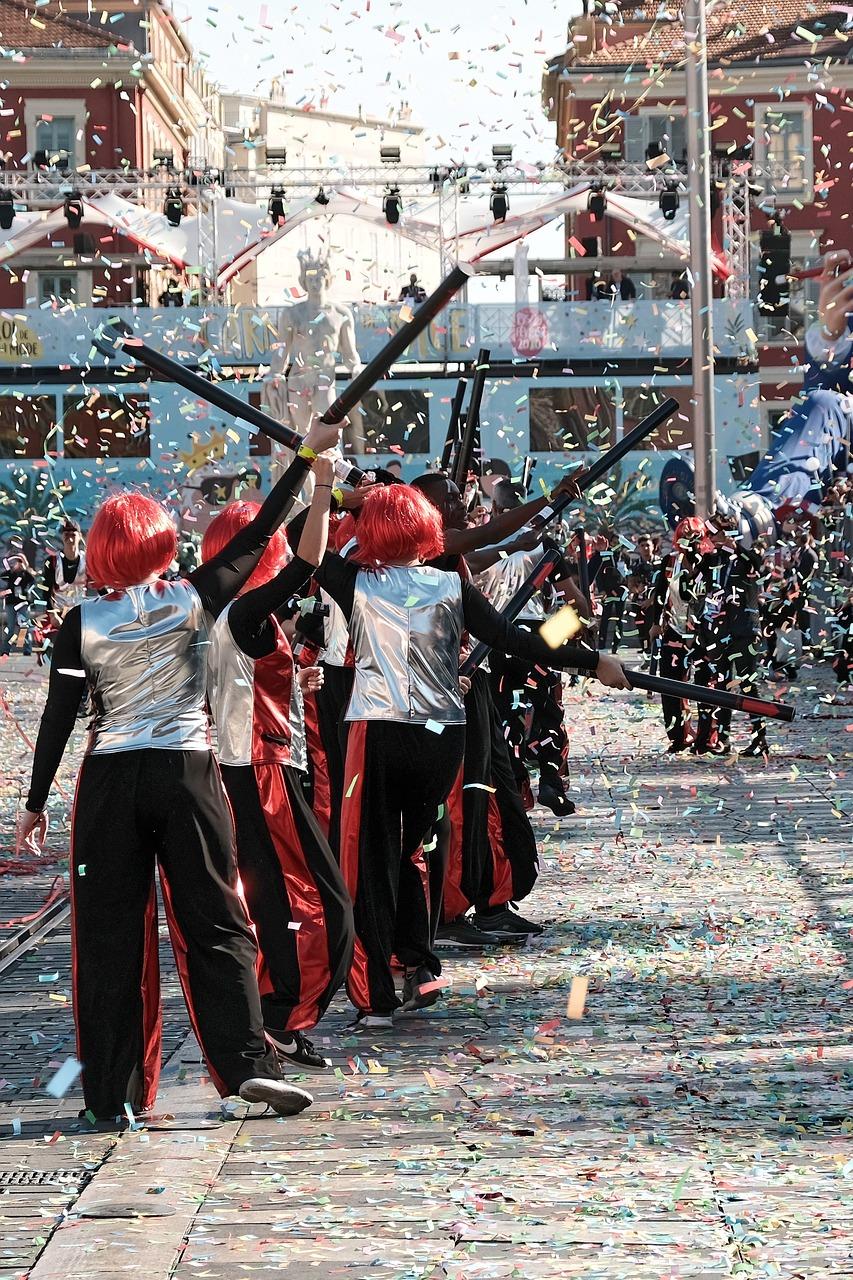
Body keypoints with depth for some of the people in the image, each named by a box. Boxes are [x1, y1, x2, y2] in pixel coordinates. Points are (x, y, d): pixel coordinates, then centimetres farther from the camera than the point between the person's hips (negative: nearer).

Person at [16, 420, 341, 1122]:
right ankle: (247, 1062, -7)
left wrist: (36, 801, 7)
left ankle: (112, 1090, 7)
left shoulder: (82, 624, -3)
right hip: (187, 774, 0)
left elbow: (59, 717, -2)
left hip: (110, 782, 0)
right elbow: (257, 536, 5)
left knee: (109, 934, 6)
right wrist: (306, 456, 12)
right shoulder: (192, 601, -4)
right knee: (214, 925, 5)